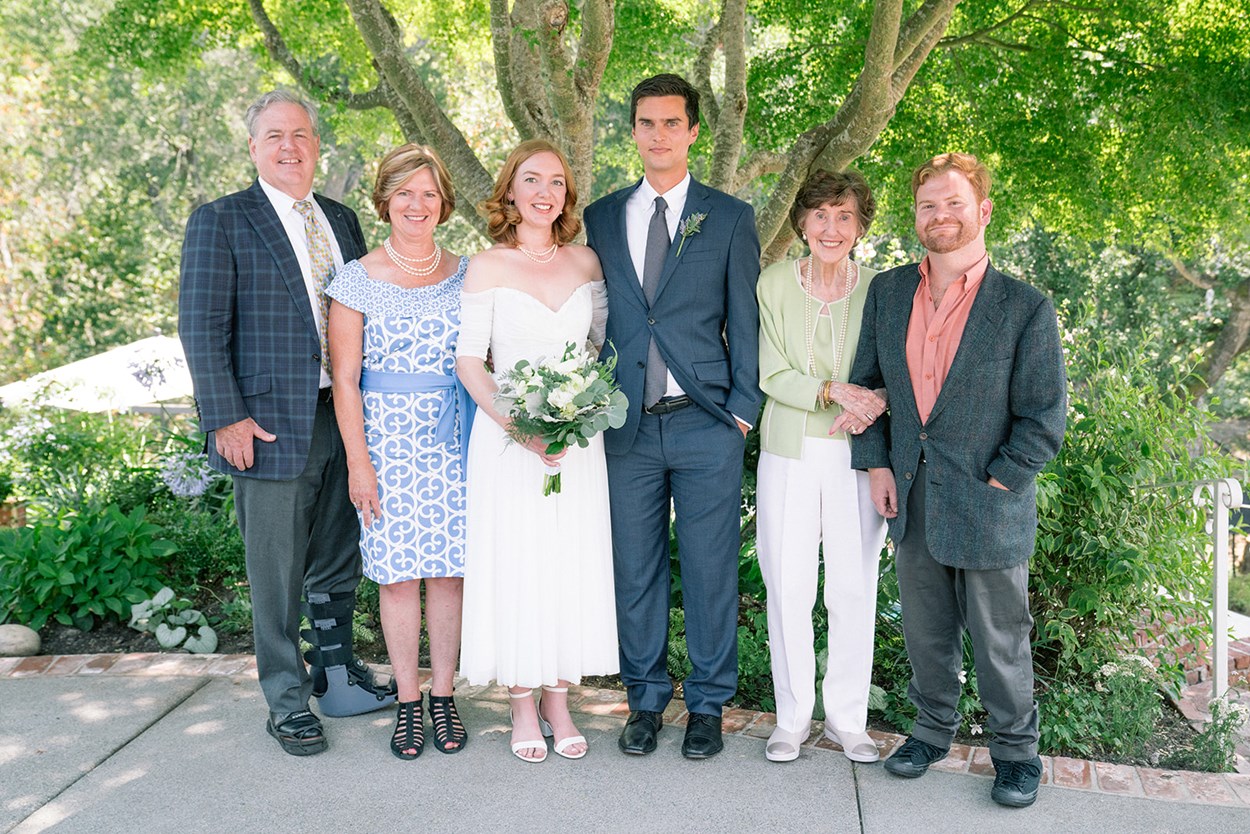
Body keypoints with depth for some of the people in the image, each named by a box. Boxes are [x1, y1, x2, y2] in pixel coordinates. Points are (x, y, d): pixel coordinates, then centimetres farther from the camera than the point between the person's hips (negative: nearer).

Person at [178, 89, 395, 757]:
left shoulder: (341, 220, 13)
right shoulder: (220, 222, -4)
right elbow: (201, 327, -8)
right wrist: (226, 418, -14)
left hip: (344, 418, 6)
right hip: (273, 425, -5)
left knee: (339, 562, 16)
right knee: (277, 574, 5)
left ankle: (337, 675, 33)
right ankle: (286, 701, 21)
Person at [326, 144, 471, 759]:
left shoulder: (464, 273, 8)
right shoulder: (358, 279, -1)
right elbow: (345, 379, -2)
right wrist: (358, 461, -8)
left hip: (455, 437, 2)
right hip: (387, 437, -2)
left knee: (450, 568, 4)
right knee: (398, 572, 3)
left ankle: (443, 695, 19)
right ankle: (408, 702, 18)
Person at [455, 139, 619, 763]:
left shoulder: (586, 262, 7)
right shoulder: (487, 268, -3)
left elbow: (604, 345, 12)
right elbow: (469, 361, -5)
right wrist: (519, 426, -16)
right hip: (507, 434, -3)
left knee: (574, 565, 7)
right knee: (514, 565, 3)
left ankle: (558, 701, 22)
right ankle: (523, 705, 19)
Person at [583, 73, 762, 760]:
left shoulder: (730, 217, 4)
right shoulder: (601, 219, 11)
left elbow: (745, 319, 2)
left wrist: (743, 409, -4)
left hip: (706, 425, -2)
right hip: (627, 426, 2)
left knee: (710, 569, 5)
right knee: (635, 569, 9)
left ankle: (707, 704, 22)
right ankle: (645, 698, 25)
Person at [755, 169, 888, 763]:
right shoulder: (775, 283, -1)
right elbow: (772, 376, -4)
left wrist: (870, 406, -16)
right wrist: (833, 391, -20)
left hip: (857, 458, 0)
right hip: (789, 454, 0)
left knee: (855, 589, 5)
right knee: (788, 588, 4)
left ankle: (847, 718, 23)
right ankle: (792, 716, 21)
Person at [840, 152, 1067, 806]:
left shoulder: (1026, 309, -10)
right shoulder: (886, 292, 3)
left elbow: (1044, 417, -7)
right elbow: (866, 381, 10)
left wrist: (995, 484, -12)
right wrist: (876, 463, 2)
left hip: (988, 508, -3)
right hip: (911, 502, 4)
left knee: (999, 641, 10)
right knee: (925, 632, 18)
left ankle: (1016, 750, 32)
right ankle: (933, 729, 39)